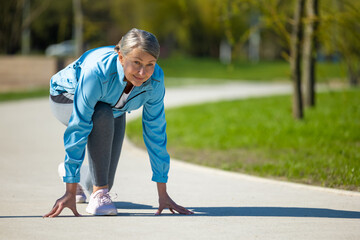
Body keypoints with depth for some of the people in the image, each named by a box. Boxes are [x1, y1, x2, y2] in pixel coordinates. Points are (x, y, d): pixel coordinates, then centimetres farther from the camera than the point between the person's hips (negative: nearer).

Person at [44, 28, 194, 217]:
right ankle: (98, 194, -26)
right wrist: (70, 192, -43)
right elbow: (78, 128, -42)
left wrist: (163, 194, -18)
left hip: (113, 110, 5)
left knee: (105, 182, 1)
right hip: (67, 99, -4)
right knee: (103, 114, -38)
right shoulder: (97, 71, -43)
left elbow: (156, 132, -21)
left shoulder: (155, 80, -30)